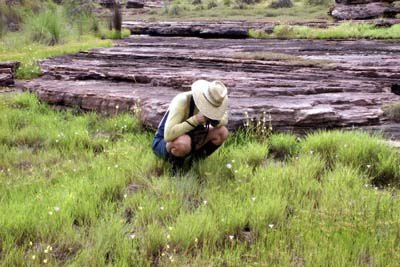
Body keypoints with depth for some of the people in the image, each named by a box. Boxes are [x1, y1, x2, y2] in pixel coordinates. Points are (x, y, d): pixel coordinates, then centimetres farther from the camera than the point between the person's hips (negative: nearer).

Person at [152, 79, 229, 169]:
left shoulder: (211, 101, -14)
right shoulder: (182, 101, -32)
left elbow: (224, 119, 1)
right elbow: (168, 135, -41)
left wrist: (216, 121, -23)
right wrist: (196, 119, -43)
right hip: (164, 143, -6)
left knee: (222, 132, -13)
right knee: (184, 143, -41)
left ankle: (197, 158, 5)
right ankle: (175, 160, -8)